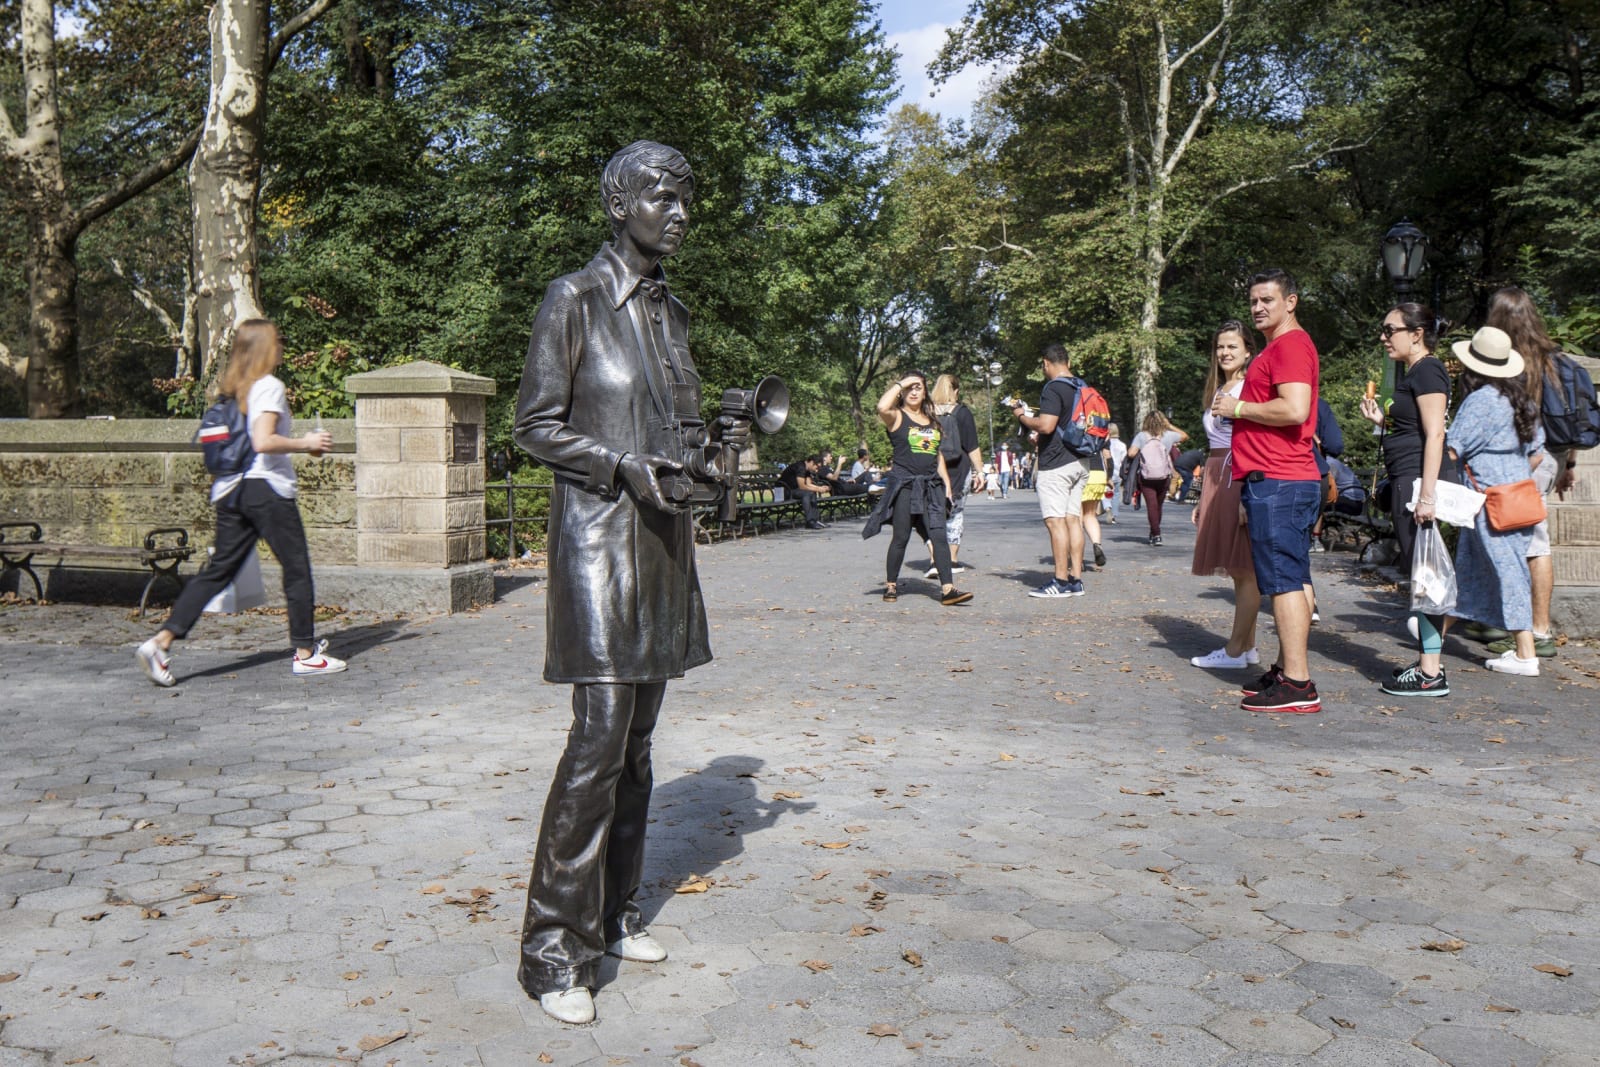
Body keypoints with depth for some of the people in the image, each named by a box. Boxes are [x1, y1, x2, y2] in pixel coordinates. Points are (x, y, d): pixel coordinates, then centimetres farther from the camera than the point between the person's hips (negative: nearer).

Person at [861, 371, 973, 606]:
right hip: (904, 485, -4)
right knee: (901, 537, 1)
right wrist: (900, 383, -11)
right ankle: (891, 585, 16)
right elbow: (882, 407, -25)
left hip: (931, 486, 4)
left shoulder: (932, 420, 18)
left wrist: (946, 484, 16)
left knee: (939, 536, -7)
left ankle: (947, 589, -12)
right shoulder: (897, 417, 0)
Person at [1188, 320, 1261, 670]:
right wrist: (1203, 499, 20)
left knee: (1244, 569, -5)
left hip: (1242, 481, -9)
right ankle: (1247, 647, 14)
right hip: (1216, 480, 9)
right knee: (1237, 570, 10)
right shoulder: (1216, 391, 20)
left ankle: (1236, 650, -2)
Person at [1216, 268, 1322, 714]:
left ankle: (1297, 685, -12)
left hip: (1278, 483, -11)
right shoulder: (1281, 347, 24)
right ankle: (1287, 669, 21)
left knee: (1284, 580, -12)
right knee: (1292, 580, 13)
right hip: (1281, 480, 11)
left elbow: (1295, 410, -24)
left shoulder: (1290, 345, -10)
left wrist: (1239, 408, -12)